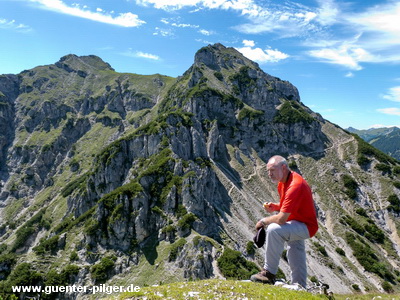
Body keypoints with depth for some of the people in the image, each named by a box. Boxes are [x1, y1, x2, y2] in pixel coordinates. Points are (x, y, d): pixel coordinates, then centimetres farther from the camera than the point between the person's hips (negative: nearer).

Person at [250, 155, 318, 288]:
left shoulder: (295, 185, -29)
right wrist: (275, 207, -3)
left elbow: (281, 219, -32)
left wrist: (263, 221, -15)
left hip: (306, 226, -10)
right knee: (295, 261, 21)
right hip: (298, 224, 11)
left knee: (273, 229, -31)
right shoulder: (282, 182, 2)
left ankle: (269, 273, -19)